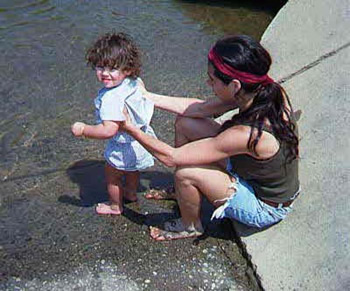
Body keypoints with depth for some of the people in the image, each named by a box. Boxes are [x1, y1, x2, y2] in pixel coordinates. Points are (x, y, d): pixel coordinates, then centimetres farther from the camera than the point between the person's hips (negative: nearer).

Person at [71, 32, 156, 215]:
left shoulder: (111, 99, -39)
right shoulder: (135, 83, -11)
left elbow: (109, 130, -42)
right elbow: (148, 106, 5)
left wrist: (83, 129, -31)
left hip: (123, 147, -8)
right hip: (139, 138, 8)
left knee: (112, 175, 19)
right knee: (132, 169, 34)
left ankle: (115, 206, 42)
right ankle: (131, 192, 59)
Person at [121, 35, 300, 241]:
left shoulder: (248, 134, -39)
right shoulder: (269, 91, -18)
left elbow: (171, 157, -29)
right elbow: (200, 108, -5)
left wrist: (131, 129, -18)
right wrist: (147, 97, -4)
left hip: (266, 209, -7)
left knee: (186, 173, -25)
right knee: (185, 123, 0)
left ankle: (191, 227, 9)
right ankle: (179, 191, 25)